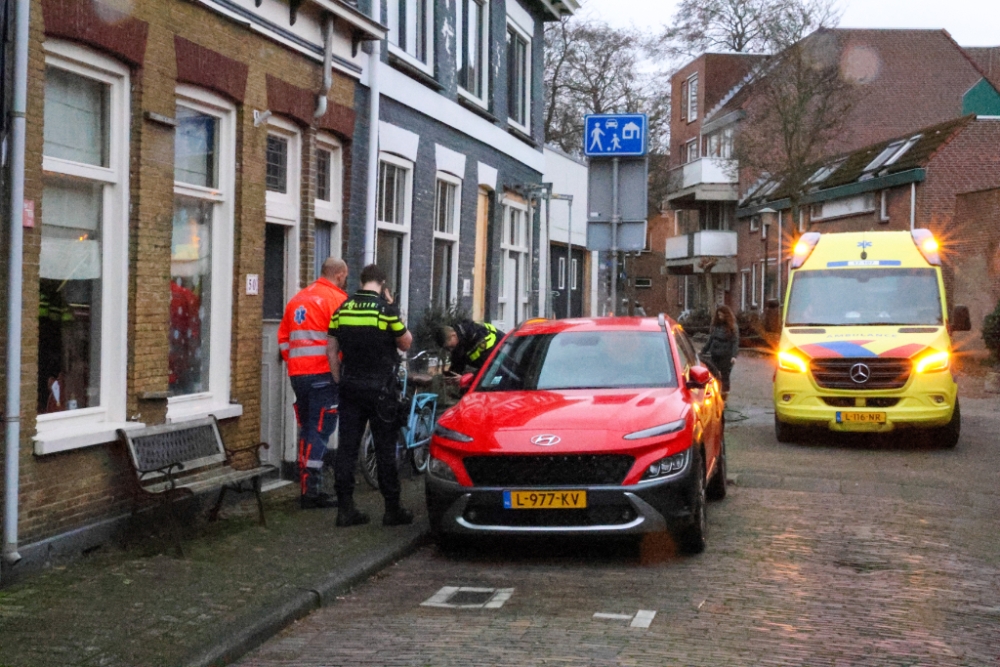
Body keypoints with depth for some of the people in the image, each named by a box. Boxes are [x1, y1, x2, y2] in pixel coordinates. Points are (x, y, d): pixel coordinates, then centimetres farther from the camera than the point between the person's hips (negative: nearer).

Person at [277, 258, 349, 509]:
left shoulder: (297, 299, 15)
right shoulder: (336, 298, -8)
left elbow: (283, 339, 17)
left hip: (298, 373, 7)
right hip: (324, 374, -7)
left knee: (306, 430, 14)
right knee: (320, 430, -5)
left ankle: (307, 488, 19)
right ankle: (311, 491, -6)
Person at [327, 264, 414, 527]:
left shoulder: (343, 308, 4)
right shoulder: (385, 309, -11)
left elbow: (332, 350, 7)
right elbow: (406, 343, 0)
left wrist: (340, 380, 16)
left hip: (350, 387, 4)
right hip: (380, 389, -4)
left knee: (347, 447, 6)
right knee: (385, 450, 3)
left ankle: (345, 508, 5)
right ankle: (392, 510, 7)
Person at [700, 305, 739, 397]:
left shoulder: (732, 327, -5)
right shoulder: (715, 325, 9)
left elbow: (735, 342, -10)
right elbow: (710, 340, 18)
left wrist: (734, 356, -21)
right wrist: (703, 350, 19)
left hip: (726, 356, -4)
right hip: (714, 355, 4)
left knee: (724, 377, 2)